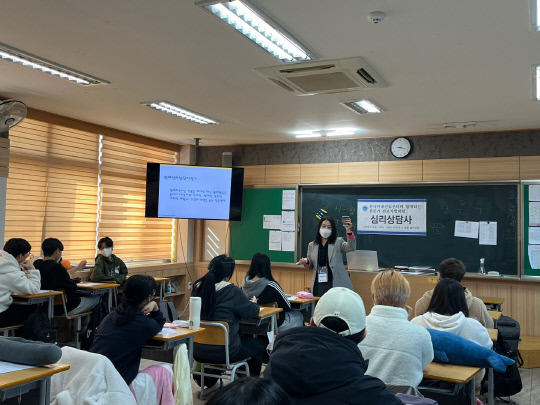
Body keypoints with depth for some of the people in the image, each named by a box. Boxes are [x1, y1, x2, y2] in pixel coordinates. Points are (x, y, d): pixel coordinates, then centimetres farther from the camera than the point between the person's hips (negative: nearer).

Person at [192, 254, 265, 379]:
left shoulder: (198, 288, 0)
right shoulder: (231, 291, -17)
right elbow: (251, 312, -7)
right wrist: (254, 303, 16)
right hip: (224, 352, -6)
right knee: (258, 344, 18)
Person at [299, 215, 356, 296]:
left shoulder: (338, 242, 6)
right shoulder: (312, 245, 14)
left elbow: (351, 247, -13)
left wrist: (348, 231, -26)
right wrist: (306, 262, -3)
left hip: (335, 283, -2)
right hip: (319, 283, 3)